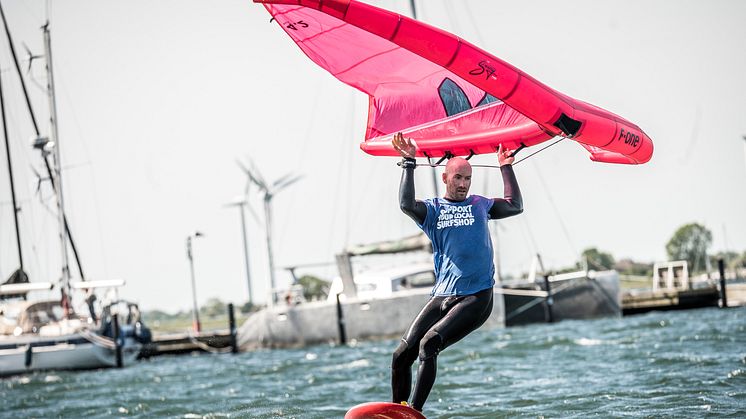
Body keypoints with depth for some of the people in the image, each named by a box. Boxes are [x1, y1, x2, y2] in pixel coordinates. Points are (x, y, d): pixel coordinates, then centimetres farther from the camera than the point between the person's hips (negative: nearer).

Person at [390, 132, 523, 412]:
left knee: (428, 345, -23)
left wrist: (506, 167, 15)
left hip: (476, 298, -2)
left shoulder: (479, 205, 16)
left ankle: (415, 412, -23)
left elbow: (515, 206, 13)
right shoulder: (432, 209, 10)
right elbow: (406, 204, -10)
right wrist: (409, 163, -9)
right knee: (402, 355, -3)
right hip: (442, 297, 2)